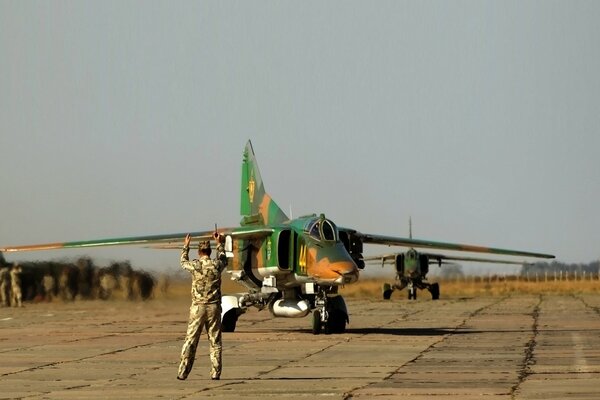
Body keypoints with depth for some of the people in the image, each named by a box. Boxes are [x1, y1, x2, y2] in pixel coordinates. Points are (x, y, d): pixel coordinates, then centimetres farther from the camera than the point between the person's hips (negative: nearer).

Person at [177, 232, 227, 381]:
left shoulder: (195, 265, -6)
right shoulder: (216, 265, -3)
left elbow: (183, 262, 19)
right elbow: (223, 260, 23)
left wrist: (186, 246, 33)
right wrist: (220, 244, 37)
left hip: (198, 307, -1)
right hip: (214, 307, 1)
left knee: (190, 340, 2)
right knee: (215, 341, 6)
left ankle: (182, 373, 0)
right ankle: (215, 373, 4)